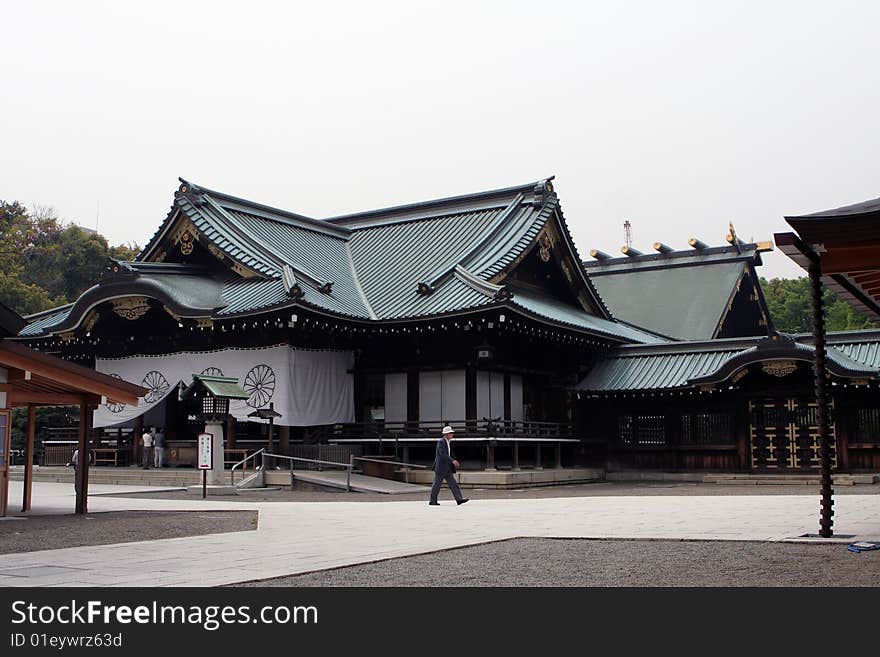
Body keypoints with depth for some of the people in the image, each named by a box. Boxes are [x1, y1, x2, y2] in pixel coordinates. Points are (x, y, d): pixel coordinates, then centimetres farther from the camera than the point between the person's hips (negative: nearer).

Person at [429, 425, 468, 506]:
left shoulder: (449, 442, 13)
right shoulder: (441, 442, -15)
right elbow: (443, 454, -27)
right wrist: (452, 461, -34)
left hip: (448, 468, 9)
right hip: (440, 467, -8)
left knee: (453, 484, 0)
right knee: (437, 485, 1)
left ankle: (459, 499, -6)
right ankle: (432, 501, 9)